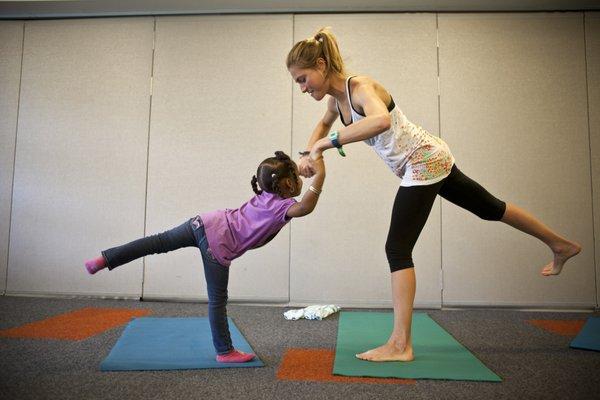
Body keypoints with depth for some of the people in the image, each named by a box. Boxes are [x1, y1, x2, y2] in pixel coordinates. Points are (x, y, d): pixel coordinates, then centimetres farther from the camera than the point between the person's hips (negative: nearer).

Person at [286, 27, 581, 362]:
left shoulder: (360, 86, -22)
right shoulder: (336, 98, 3)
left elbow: (381, 120, -46)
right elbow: (324, 123, 27)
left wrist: (327, 142, -41)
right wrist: (310, 153, 9)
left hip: (425, 161, -10)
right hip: (426, 162, 10)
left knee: (398, 249, -12)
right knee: (489, 208, 24)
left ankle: (400, 345, -6)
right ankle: (561, 245, 45)